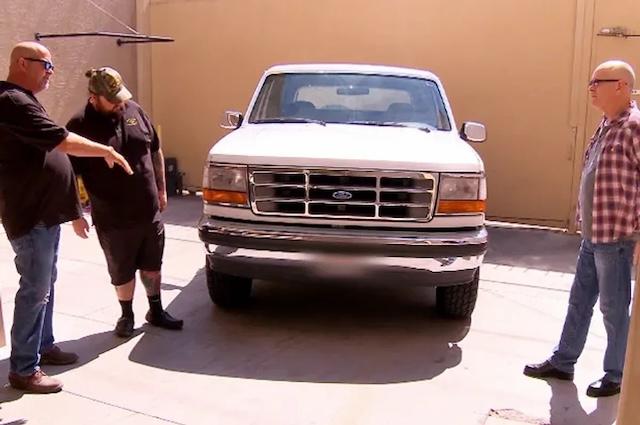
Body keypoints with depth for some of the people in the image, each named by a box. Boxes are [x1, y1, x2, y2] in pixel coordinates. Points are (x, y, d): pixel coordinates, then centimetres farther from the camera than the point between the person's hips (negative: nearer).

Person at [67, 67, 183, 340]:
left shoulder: (134, 111, 1)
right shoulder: (80, 126, -13)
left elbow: (155, 152, 12)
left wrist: (161, 189, 14)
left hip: (149, 211, 4)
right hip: (112, 219, -4)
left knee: (152, 265, 16)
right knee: (122, 272, 11)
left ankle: (156, 311, 34)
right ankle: (127, 316, 31)